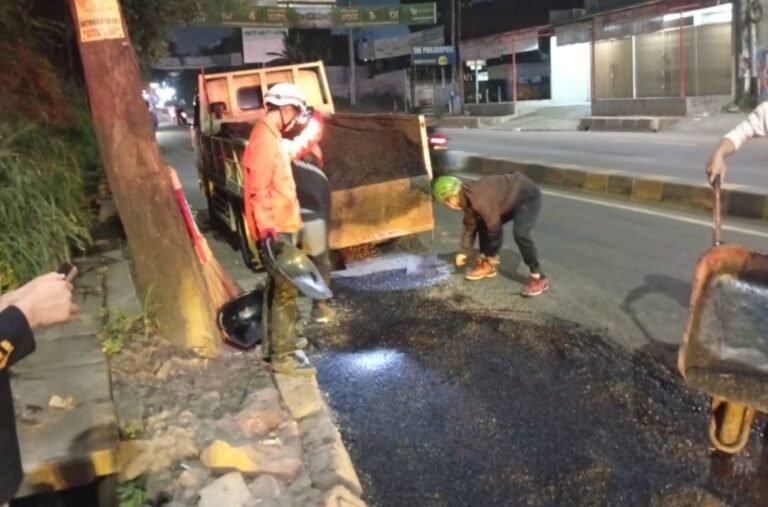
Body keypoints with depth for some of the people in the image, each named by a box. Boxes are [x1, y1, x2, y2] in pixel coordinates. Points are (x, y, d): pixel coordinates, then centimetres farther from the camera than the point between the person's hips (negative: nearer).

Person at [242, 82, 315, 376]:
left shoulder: (271, 137, 14)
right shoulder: (264, 139, -18)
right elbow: (258, 190, -24)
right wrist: (267, 229, -27)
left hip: (280, 226, 11)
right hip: (277, 229, -11)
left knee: (276, 288, 17)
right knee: (286, 291, -6)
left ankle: (271, 346, 28)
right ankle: (283, 357, 1)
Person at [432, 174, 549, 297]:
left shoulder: (479, 200, -32)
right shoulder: (467, 198, -2)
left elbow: (494, 228, -24)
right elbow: (470, 225, 12)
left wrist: (492, 255, -10)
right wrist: (464, 252, 12)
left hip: (528, 196, -10)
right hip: (512, 199, 10)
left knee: (520, 233, -27)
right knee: (483, 225, 9)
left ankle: (538, 277, -16)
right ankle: (486, 265, 20)